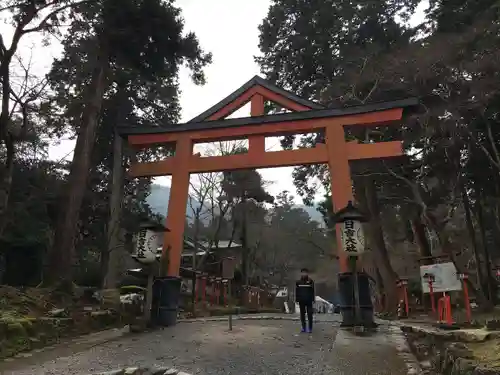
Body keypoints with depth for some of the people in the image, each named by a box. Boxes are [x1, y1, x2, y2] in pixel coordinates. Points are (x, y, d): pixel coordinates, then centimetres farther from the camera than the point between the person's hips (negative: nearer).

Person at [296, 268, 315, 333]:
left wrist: (313, 300, -4)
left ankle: (310, 328, 3)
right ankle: (303, 327, 16)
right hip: (301, 301, 2)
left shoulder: (310, 281, -1)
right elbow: (297, 292, 7)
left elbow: (312, 291, 0)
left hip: (309, 300, -2)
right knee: (302, 314, 8)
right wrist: (297, 300, 3)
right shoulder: (298, 282, 5)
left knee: (309, 314, -2)